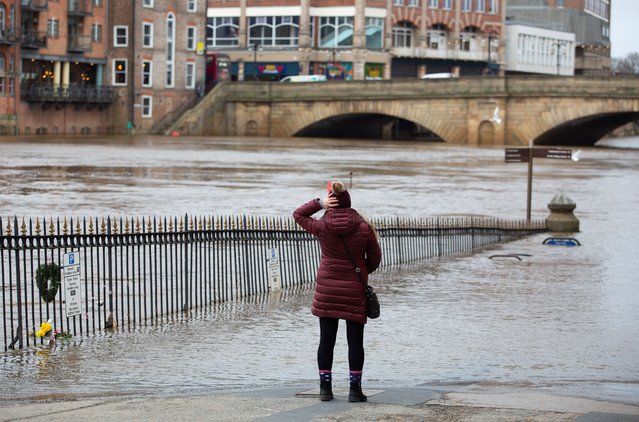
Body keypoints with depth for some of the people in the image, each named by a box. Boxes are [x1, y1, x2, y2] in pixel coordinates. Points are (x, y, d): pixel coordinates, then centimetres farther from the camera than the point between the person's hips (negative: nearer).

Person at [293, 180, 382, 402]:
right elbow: (375, 258, 2)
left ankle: (325, 388, 10)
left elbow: (298, 214, 10)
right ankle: (355, 389, 4)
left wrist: (319, 203, 1)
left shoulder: (321, 227, -8)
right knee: (355, 340, 4)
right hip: (355, 291, -1)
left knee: (326, 340, 7)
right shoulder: (364, 228, -9)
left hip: (326, 289, 1)